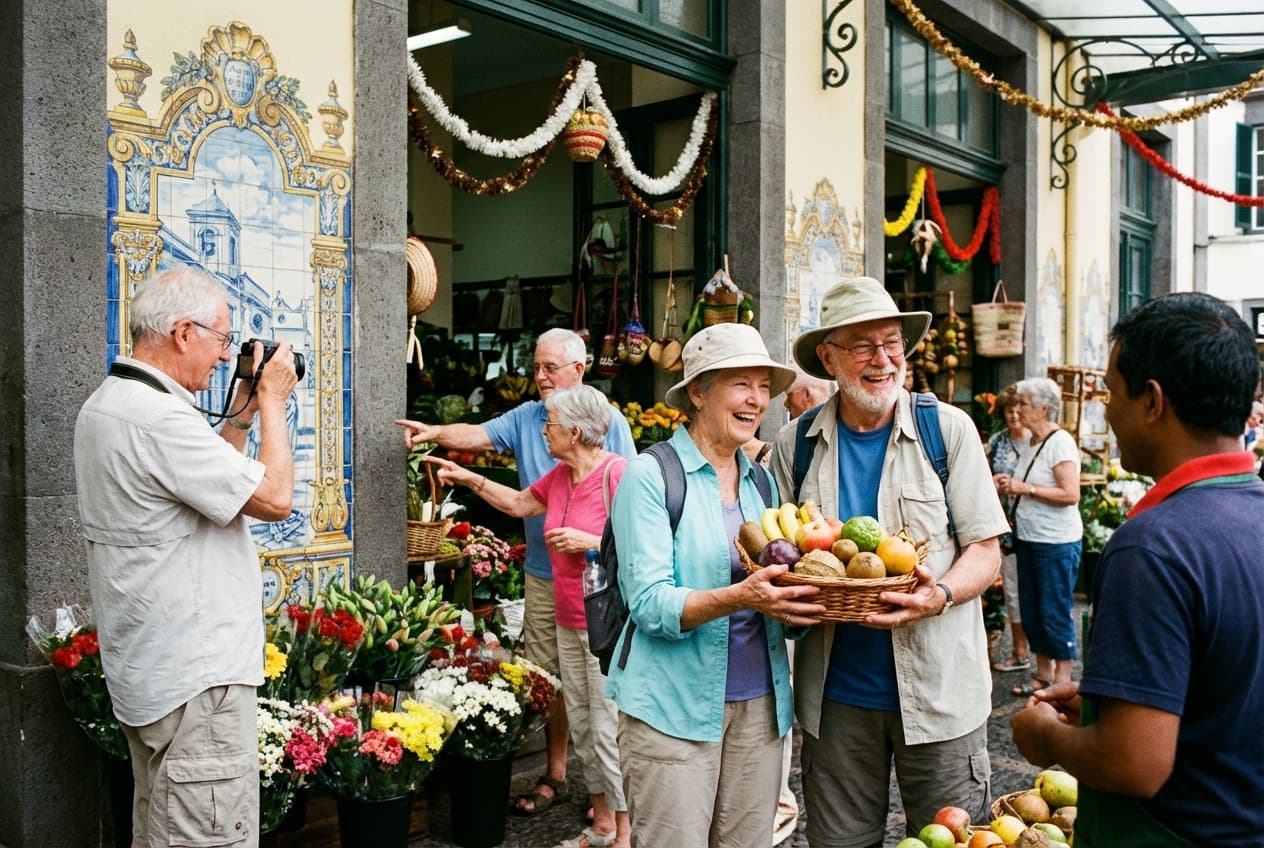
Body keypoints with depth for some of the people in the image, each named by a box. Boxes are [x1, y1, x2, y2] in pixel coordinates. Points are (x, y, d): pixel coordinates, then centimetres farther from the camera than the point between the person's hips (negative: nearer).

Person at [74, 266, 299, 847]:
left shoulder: (104, 405, 11)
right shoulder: (158, 418, -23)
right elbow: (275, 498, -20)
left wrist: (243, 409, 14)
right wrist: (272, 401, -8)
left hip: (148, 669, 11)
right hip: (195, 679, -11)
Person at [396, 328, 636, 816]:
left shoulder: (609, 422, -3)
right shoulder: (526, 417, 8)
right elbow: (478, 435, -3)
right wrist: (436, 433, -21)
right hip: (542, 573, 4)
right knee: (547, 676, 11)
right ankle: (555, 775, 24)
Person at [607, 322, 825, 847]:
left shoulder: (761, 480, 10)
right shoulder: (650, 475, -9)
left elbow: (778, 590, 12)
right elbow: (648, 603, -16)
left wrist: (806, 599, -10)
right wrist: (738, 598, -31)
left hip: (759, 702, 6)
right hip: (673, 706, -6)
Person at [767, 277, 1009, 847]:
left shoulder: (949, 429, -4)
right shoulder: (796, 443, 1)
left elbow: (986, 550, -3)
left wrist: (939, 595, -23)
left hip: (938, 691, -1)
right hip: (836, 692, 2)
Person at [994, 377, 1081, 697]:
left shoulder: (1060, 442, -14)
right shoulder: (1032, 442, 12)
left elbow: (1070, 494, -22)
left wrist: (1025, 488, -21)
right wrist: (1012, 485, 3)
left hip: (1057, 543, -9)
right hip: (1028, 539, 9)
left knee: (1055, 611, -1)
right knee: (1031, 610, 13)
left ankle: (1062, 680, 11)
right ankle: (1043, 673, 25)